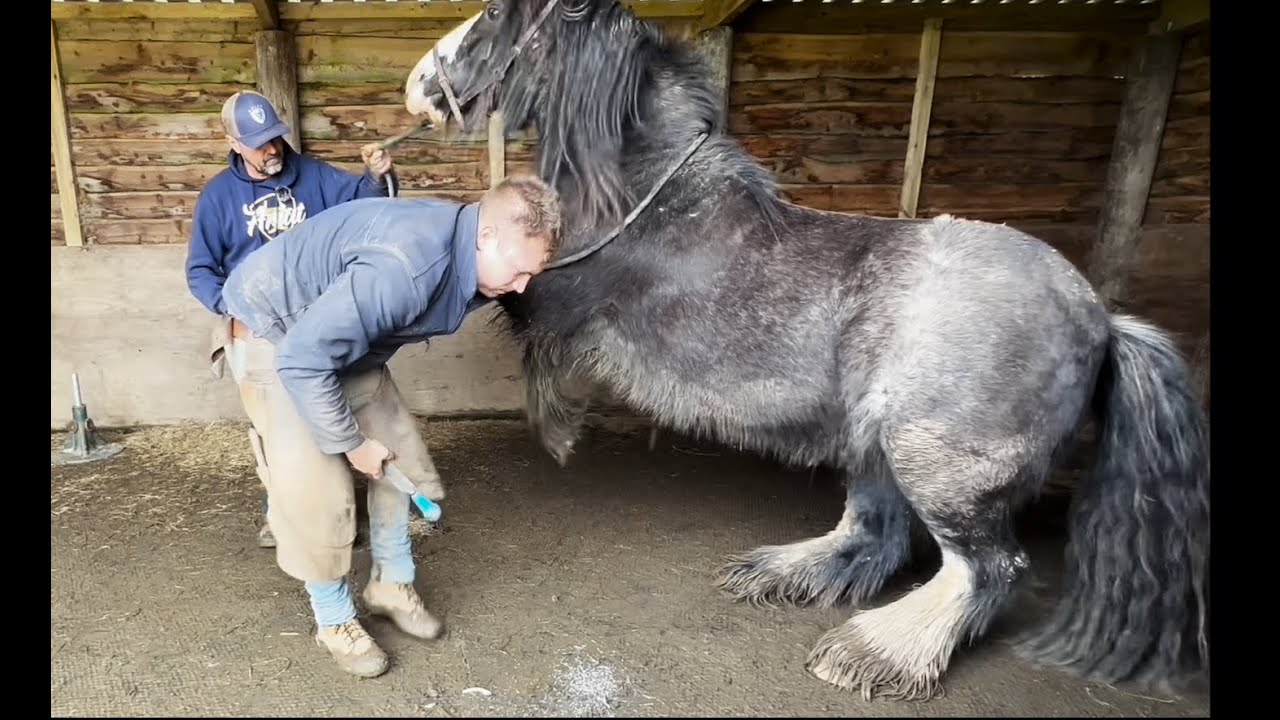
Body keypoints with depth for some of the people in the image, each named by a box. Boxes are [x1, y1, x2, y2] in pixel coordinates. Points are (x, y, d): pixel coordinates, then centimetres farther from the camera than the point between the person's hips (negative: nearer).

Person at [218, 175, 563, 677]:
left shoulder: (463, 251, -10)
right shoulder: (406, 266, -40)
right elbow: (302, 359, -35)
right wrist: (351, 442, -22)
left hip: (345, 338, 8)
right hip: (276, 339, -8)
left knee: (401, 457, 7)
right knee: (316, 491, -8)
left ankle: (390, 585, 26)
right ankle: (334, 620, 15)